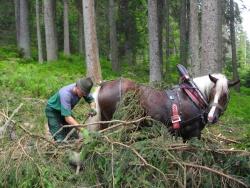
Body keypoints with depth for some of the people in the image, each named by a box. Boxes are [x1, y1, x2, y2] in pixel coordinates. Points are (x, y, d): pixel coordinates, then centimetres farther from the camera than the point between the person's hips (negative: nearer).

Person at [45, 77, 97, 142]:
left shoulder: (82, 90, -21)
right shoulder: (65, 94, -40)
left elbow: (91, 100, -3)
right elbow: (67, 117, -43)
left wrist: (93, 109, -27)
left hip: (66, 110, 6)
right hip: (53, 111, -6)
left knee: (74, 137, 0)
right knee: (61, 139, -16)